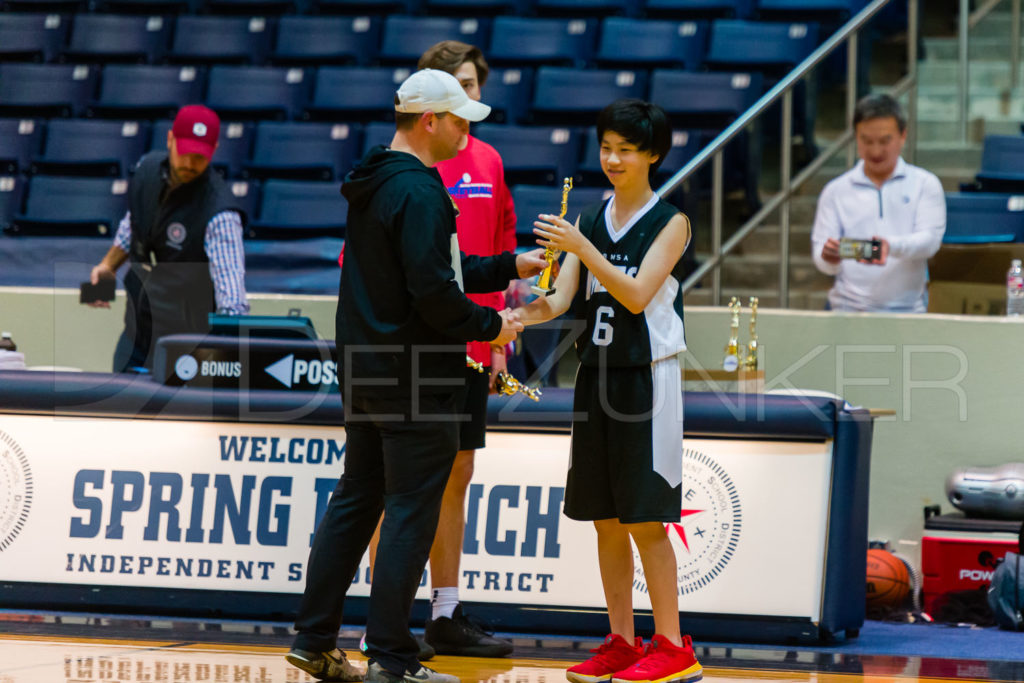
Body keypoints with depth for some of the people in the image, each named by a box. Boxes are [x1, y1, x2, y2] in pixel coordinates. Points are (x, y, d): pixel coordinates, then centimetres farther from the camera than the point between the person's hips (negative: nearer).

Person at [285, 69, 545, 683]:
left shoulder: (374, 184, 14)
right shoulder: (418, 192, -18)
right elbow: (433, 292, -23)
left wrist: (510, 266, 22)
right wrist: (489, 326, -8)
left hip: (364, 372, 10)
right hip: (414, 377, -10)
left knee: (356, 500, 15)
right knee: (412, 513, -4)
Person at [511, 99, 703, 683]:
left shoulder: (670, 222, -6)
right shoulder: (590, 220, 10)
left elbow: (637, 295, -17)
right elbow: (561, 299, 3)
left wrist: (582, 247, -26)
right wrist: (525, 313, -18)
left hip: (648, 378, -6)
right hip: (597, 375, 6)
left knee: (646, 519, -6)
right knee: (605, 519, 8)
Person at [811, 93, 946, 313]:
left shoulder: (925, 185, 10)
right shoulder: (836, 191, 12)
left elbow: (930, 240, -3)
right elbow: (821, 257, 6)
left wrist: (891, 246, -23)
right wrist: (829, 258, -19)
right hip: (849, 308, 1)